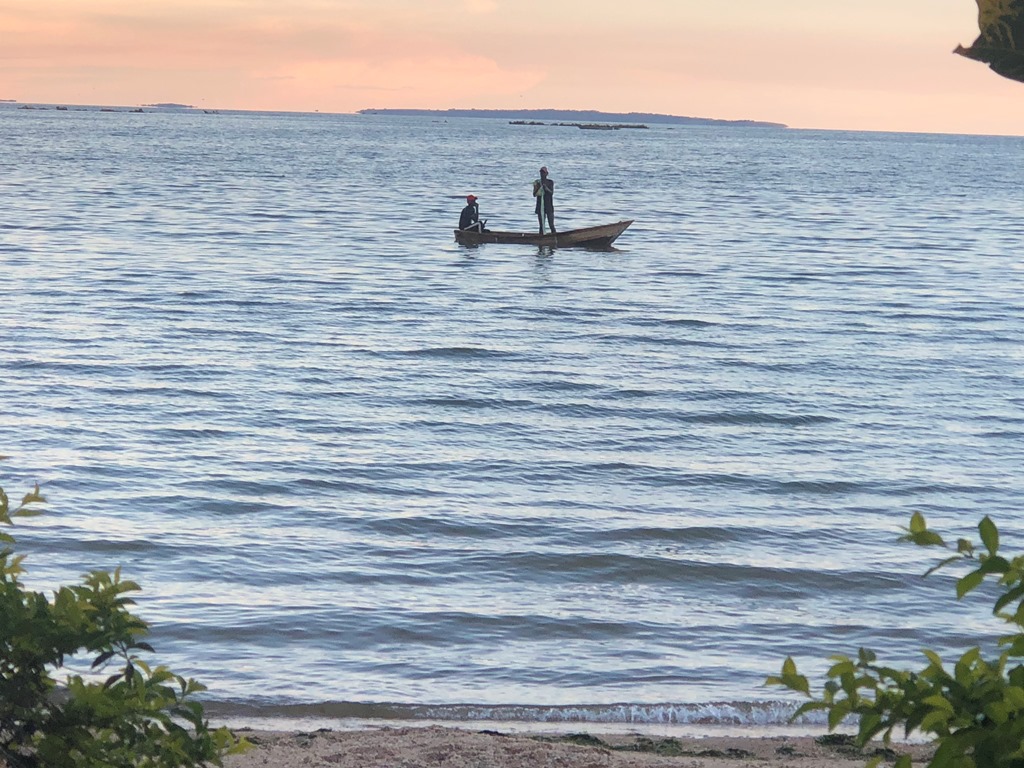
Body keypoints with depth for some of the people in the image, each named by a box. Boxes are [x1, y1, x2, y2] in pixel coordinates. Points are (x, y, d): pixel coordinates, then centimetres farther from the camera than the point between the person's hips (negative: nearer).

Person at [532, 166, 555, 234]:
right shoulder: (537, 182, 5)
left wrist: (545, 187, -25)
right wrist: (538, 187, -16)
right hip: (540, 205, 2)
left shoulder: (550, 182, 0)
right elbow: (534, 194, 1)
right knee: (541, 225, 4)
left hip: (549, 205, -2)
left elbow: (552, 193, -10)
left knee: (551, 225, -5)